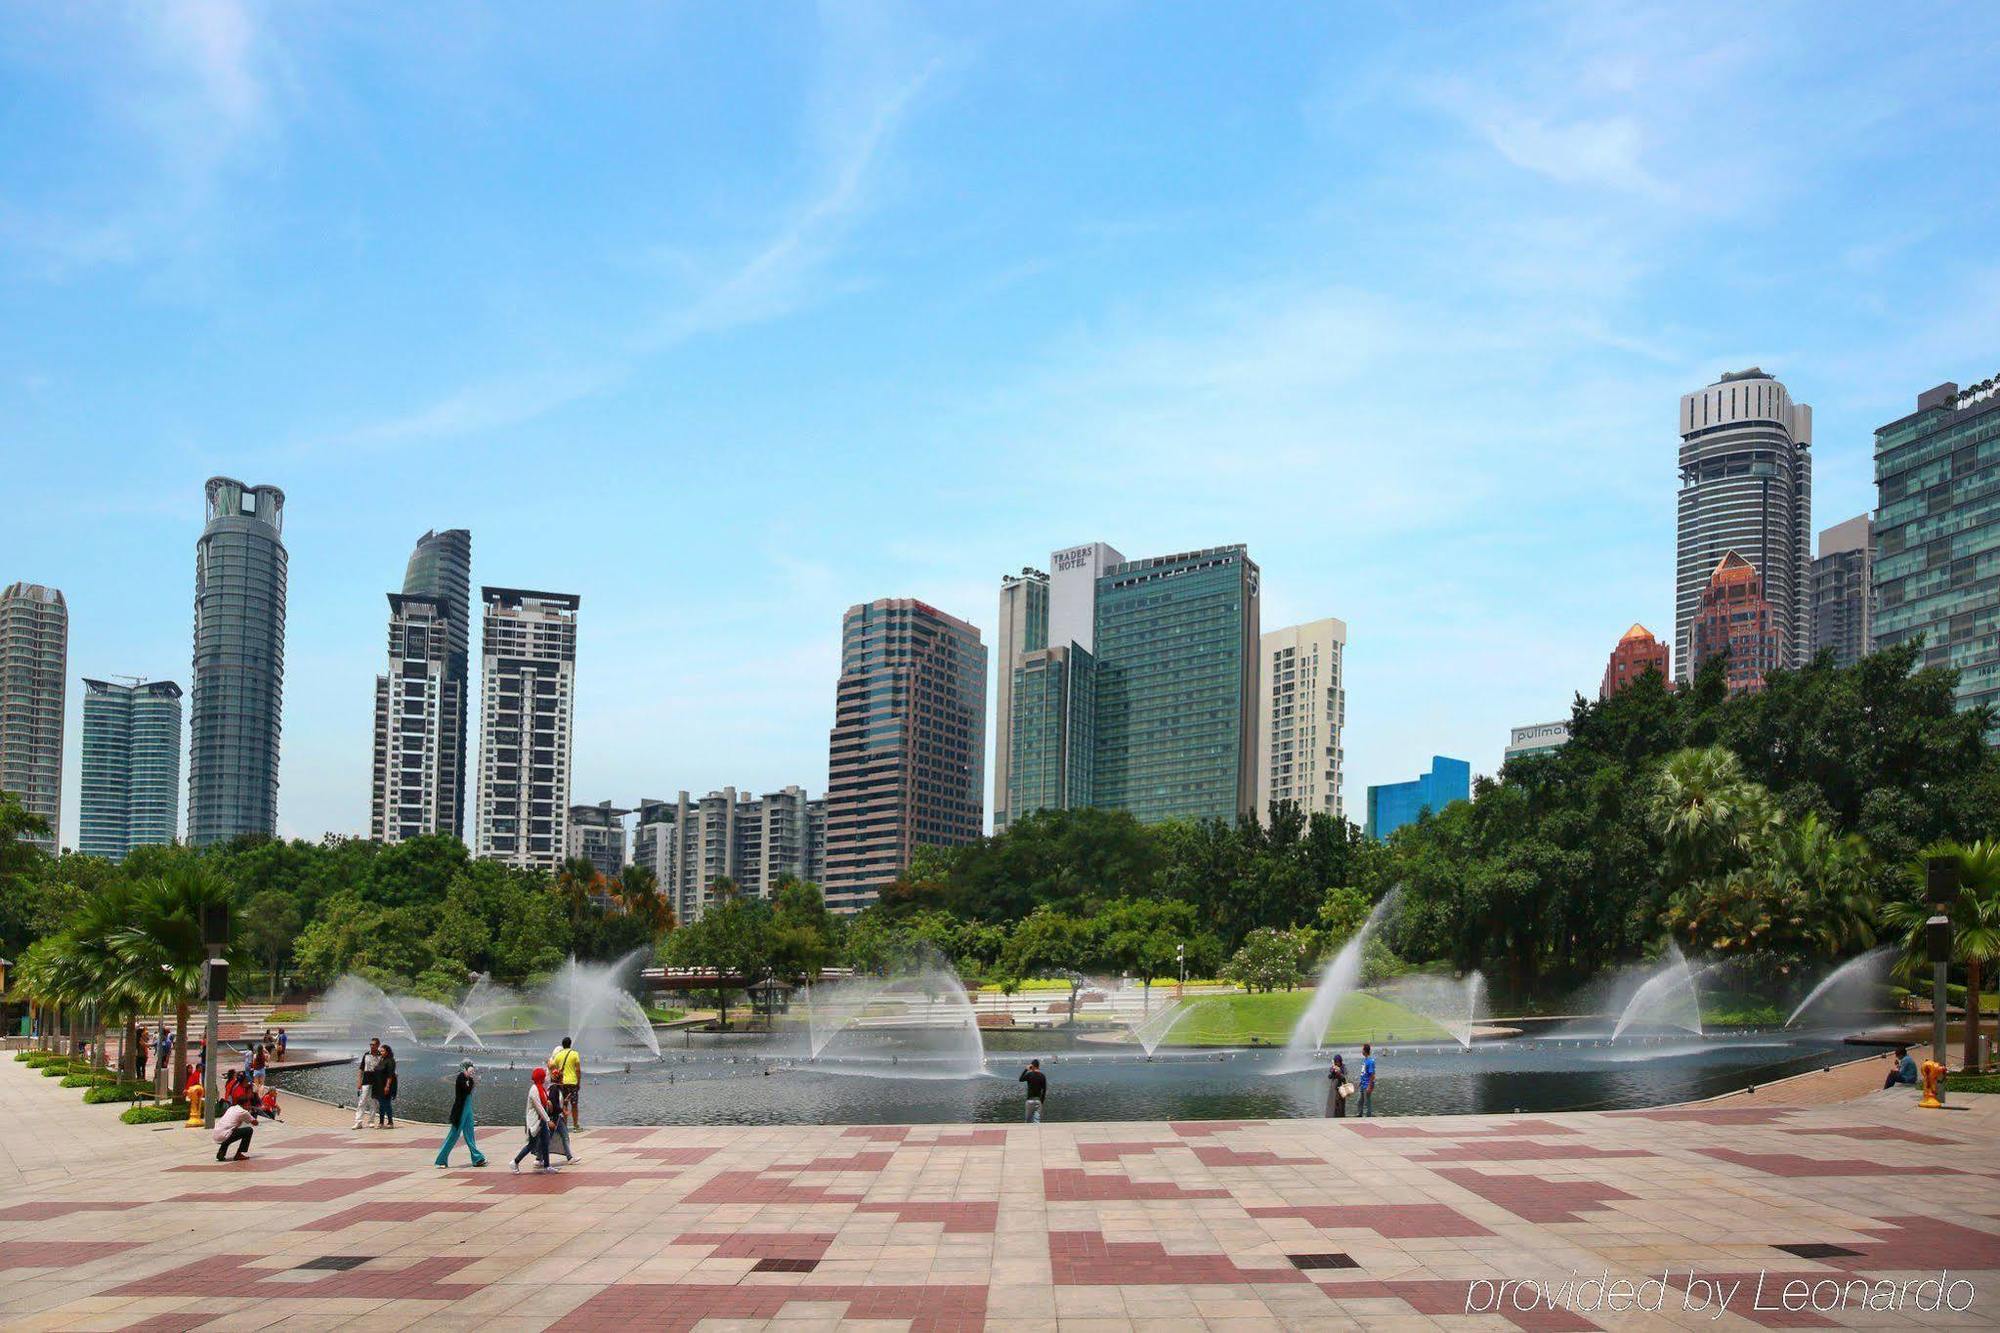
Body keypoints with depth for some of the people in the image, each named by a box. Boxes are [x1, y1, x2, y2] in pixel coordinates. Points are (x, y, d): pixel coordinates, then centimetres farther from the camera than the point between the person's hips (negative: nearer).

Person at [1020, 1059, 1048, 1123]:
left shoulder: (1029, 1074, -9)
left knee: (1029, 1119, 9)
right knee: (1037, 1119, 2)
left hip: (1030, 1099, -2)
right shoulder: (1043, 1076, 0)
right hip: (1038, 1100, 2)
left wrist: (1026, 1069, 11)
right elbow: (1044, 1090, 2)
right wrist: (1042, 1100, 10)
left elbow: (1021, 1079, 9)